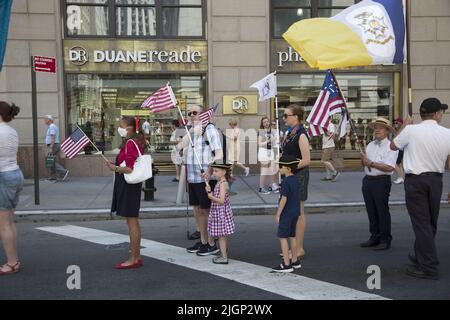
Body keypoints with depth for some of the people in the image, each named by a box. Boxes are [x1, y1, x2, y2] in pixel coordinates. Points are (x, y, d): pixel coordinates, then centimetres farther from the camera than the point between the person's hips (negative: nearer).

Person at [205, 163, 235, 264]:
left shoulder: (223, 184, -19)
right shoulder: (220, 182, 10)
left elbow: (221, 201, -25)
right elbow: (215, 197, 13)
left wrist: (211, 196, -16)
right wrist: (209, 191, 0)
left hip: (221, 212, -10)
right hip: (218, 212, 10)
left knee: (221, 235, -2)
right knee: (222, 236, 17)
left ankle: (224, 258, 5)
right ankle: (223, 255, 26)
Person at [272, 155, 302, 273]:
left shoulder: (286, 182, -19)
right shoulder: (295, 180, 8)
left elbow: (284, 199, -20)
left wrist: (278, 214, -14)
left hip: (286, 213, -9)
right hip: (295, 212, 9)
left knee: (282, 237, -3)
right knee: (292, 236, 17)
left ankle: (286, 265, -2)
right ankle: (295, 261, 25)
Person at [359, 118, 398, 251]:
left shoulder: (391, 146, -8)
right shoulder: (370, 145, 14)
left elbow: (389, 167, -19)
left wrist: (371, 163, -16)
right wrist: (363, 159, -4)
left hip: (382, 181, -7)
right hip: (367, 180, 7)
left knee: (382, 211, -2)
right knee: (371, 211, 12)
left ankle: (385, 240, 8)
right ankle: (374, 237, 23)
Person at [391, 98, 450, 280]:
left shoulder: (411, 130, -10)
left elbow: (393, 146, 6)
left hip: (415, 180, -4)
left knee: (421, 223, 0)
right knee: (431, 222, 19)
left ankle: (429, 268, 0)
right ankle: (421, 257, 36)